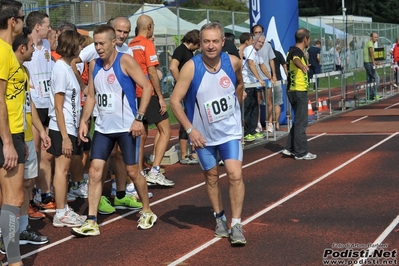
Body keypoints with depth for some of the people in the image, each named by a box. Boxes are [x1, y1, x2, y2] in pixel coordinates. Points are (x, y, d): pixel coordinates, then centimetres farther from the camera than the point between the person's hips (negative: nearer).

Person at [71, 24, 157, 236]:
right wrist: (83, 121, 3)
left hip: (127, 127, -5)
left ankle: (147, 213, 24)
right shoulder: (94, 66, 7)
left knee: (132, 171, 3)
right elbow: (91, 96, 15)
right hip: (103, 128, 6)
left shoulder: (125, 62, -11)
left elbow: (146, 87, -14)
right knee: (95, 171, -2)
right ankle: (91, 222, 0)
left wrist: (139, 118, -20)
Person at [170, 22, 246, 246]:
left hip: (230, 130, 1)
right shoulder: (191, 67, -21)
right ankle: (220, 219, 32)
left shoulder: (233, 62, -13)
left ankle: (236, 224, -3)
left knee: (235, 175, -12)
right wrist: (190, 129, -25)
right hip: (203, 134, 0)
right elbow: (175, 100, -19)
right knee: (211, 177, 13)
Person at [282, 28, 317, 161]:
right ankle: (301, 152, -1)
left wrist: (304, 65, 61)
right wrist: (302, 66, -64)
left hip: (293, 90, 10)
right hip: (299, 91, -10)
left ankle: (290, 148, 17)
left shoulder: (293, 50, 15)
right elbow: (296, 59, -41)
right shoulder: (297, 52, -15)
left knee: (299, 121, 16)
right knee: (301, 122, -5)